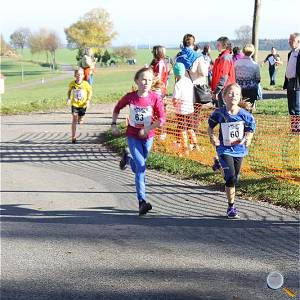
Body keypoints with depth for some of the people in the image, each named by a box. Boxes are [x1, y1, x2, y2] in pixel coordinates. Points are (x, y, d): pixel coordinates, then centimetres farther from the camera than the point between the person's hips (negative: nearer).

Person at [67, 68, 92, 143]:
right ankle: (73, 137, -7)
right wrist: (69, 98, -5)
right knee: (74, 119, -11)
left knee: (80, 121, 12)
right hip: (74, 104, 0)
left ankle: (81, 119, 53)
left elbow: (90, 92, -2)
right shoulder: (72, 83, -12)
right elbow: (69, 91, 8)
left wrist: (88, 100, -13)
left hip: (83, 105, 0)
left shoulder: (86, 84, -17)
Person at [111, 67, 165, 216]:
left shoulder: (155, 98, -12)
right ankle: (142, 202, -14)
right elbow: (117, 108, 9)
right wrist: (114, 124, 2)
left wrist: (147, 129, -21)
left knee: (138, 168, 17)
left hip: (147, 136, 2)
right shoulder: (130, 97, -10)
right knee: (141, 167, -13)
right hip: (132, 136, -2)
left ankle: (128, 156, 53)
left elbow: (162, 119, -13)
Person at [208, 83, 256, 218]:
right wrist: (212, 137, -12)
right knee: (231, 178, -16)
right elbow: (210, 127, 6)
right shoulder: (219, 113, -10)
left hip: (239, 150, 3)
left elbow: (250, 130, 5)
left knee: (235, 179, 13)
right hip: (224, 150, -3)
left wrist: (248, 139, -15)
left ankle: (231, 204, 32)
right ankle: (231, 207, -3)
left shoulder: (245, 114, -8)